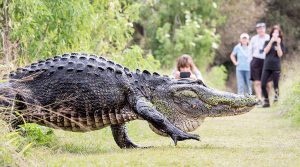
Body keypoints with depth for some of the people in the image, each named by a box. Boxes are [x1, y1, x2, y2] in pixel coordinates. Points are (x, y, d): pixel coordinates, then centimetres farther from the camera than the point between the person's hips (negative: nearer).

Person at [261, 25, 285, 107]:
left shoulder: (281, 44, 5)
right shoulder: (267, 42, 10)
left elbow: (280, 54, -7)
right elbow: (265, 51, -6)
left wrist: (278, 44, -13)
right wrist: (271, 42, -11)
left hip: (276, 67, -2)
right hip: (267, 66, 2)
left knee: (275, 85, -4)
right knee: (263, 85, -6)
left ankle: (276, 96, 18)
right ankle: (266, 101, 4)